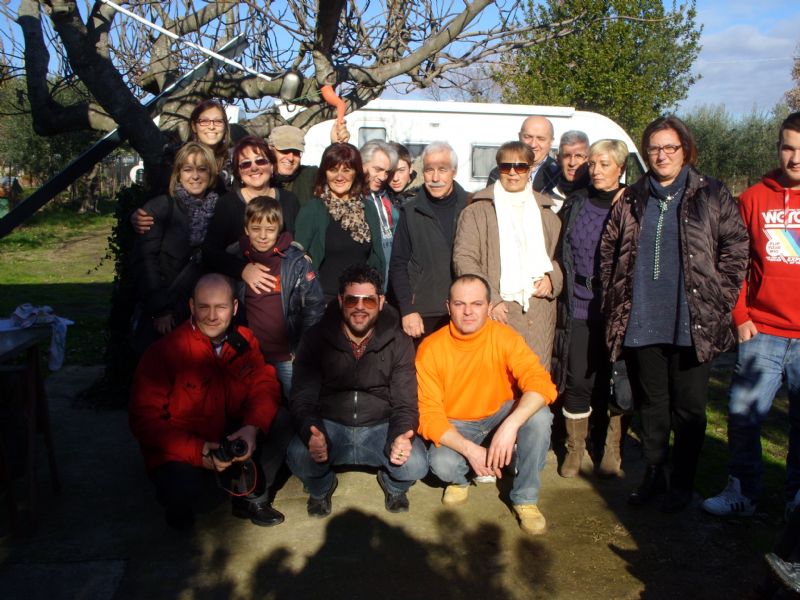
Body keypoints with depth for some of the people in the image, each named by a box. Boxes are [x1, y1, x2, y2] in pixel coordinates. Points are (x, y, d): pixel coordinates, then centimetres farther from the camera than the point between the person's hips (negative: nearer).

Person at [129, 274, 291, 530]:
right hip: (182, 451, -4)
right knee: (180, 491, -33)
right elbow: (145, 420, -19)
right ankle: (180, 506, 7)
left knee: (281, 420, -16)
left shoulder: (244, 341, -4)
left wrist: (254, 427, -32)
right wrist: (199, 452, -30)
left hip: (230, 438, 4)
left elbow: (265, 386, -9)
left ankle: (253, 498, 3)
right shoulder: (163, 352, -18)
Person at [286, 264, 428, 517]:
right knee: (299, 457, -31)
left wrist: (402, 437, -30)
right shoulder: (316, 339, -7)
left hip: (381, 427, 1)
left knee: (415, 464, -27)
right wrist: (311, 434, -33)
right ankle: (321, 488, 9)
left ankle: (393, 485, 14)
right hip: (329, 425, 0)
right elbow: (303, 399, -9)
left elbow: (405, 404, -5)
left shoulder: (398, 343, -5)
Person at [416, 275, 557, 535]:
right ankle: (459, 480, 10)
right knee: (442, 464, -31)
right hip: (456, 426, -1)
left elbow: (541, 383, -29)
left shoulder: (504, 336, -18)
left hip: (500, 415, 1)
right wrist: (469, 449, -30)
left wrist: (510, 425, -45)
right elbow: (429, 415, -17)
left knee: (539, 417, -29)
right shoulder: (430, 349, -18)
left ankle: (525, 498, -7)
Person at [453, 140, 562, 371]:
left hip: (539, 314, 4)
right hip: (496, 313, -3)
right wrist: (490, 299, -13)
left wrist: (551, 278, 5)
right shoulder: (478, 211, 7)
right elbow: (464, 257, -2)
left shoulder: (545, 214, 21)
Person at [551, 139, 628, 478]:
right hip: (577, 308, 2)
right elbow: (560, 253, 12)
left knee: (611, 380, 8)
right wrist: (560, 284, 6)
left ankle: (610, 450, 25)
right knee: (577, 380, 5)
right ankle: (575, 448, 21)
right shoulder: (575, 204, 8)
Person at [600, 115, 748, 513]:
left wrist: (718, 297, -5)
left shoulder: (711, 195, 1)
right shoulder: (631, 199, 8)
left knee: (688, 408, 7)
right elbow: (608, 250, 12)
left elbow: (736, 247, 1)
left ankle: (682, 484, 23)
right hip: (641, 325, 3)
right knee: (651, 404, 14)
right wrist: (616, 300, 6)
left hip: (693, 325, -2)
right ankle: (653, 475, 30)